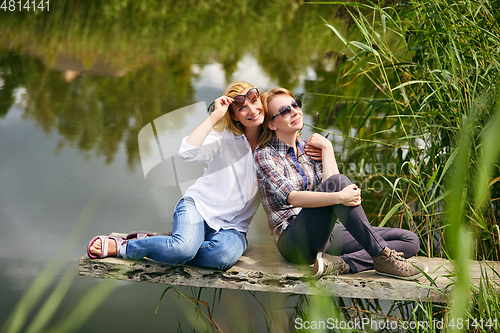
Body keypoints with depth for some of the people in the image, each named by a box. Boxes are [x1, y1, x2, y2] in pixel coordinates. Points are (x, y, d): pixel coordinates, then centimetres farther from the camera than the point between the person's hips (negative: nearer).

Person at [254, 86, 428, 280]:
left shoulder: (308, 148, 17)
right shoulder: (264, 156, -3)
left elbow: (327, 188, 1)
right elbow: (292, 197, -21)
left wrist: (327, 148, -1)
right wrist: (338, 197, -32)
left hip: (327, 236, 7)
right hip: (293, 241, -7)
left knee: (410, 241, -7)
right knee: (339, 182, -31)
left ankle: (341, 264, -27)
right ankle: (382, 256, -29)